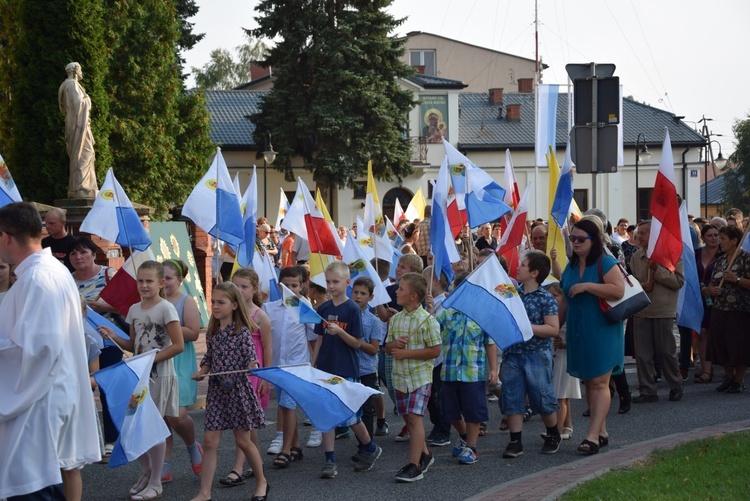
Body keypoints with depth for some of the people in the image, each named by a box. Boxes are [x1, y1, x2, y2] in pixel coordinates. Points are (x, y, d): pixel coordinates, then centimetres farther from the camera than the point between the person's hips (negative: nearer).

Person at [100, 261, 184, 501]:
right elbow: (134, 346, 14)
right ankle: (146, 473, 25)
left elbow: (178, 345, -15)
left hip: (159, 376, -6)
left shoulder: (166, 308, -12)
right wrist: (114, 338, -3)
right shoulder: (134, 310, 8)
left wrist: (151, 359, -19)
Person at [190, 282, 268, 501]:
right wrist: (201, 371, -3)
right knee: (210, 441, -1)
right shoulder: (212, 333, 5)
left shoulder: (242, 332, -8)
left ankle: (261, 482, 27)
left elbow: (251, 360, -9)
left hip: (238, 390, -4)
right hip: (216, 390, 4)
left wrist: (252, 367, -30)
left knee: (243, 440, 6)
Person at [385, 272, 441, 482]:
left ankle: (414, 465, -12)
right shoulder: (395, 319, 8)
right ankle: (424, 454, 31)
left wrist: (406, 353, -17)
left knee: (414, 417, -12)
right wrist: (394, 344, -10)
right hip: (400, 376, 6)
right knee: (408, 418, 13)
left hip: (420, 376, -6)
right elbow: (388, 347, 15)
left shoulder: (427, 320, -10)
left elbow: (435, 350, -12)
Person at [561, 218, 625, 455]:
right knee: (588, 382, 9)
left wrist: (587, 286, -22)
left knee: (599, 383, -8)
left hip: (602, 331, -8)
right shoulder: (571, 266, 14)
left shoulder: (605, 263, -9)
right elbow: (565, 298, 24)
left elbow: (618, 290, -22)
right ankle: (601, 432, 16)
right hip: (578, 333, 8)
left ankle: (593, 435, -12)